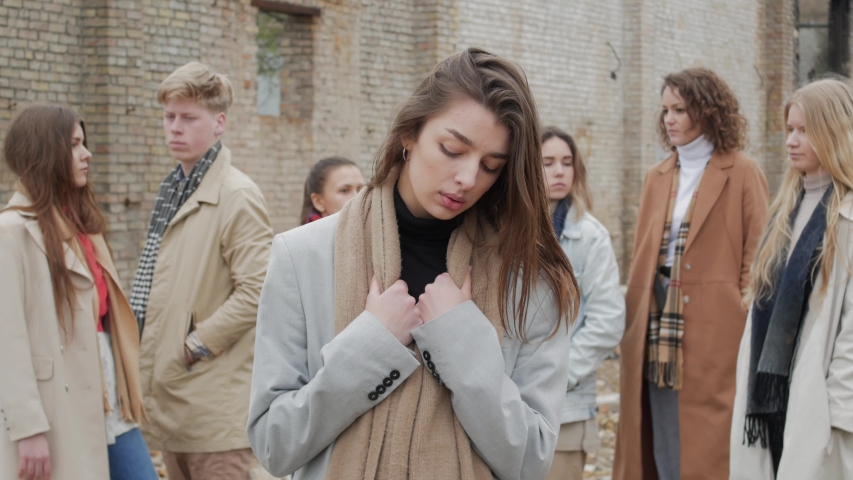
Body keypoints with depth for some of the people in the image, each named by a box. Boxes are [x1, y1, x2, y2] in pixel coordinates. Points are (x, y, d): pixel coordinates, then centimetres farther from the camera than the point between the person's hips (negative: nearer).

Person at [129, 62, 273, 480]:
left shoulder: (238, 195, -12)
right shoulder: (173, 190, 15)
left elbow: (255, 290, -20)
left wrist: (196, 345, -15)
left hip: (215, 401, -8)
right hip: (170, 391, 9)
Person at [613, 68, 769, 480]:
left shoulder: (742, 174, -3)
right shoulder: (657, 177, 14)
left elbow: (757, 260, -6)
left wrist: (751, 335, -12)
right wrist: (632, 327, 9)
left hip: (714, 331, -5)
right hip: (657, 327, 6)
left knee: (707, 446, -3)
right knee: (661, 444, 7)